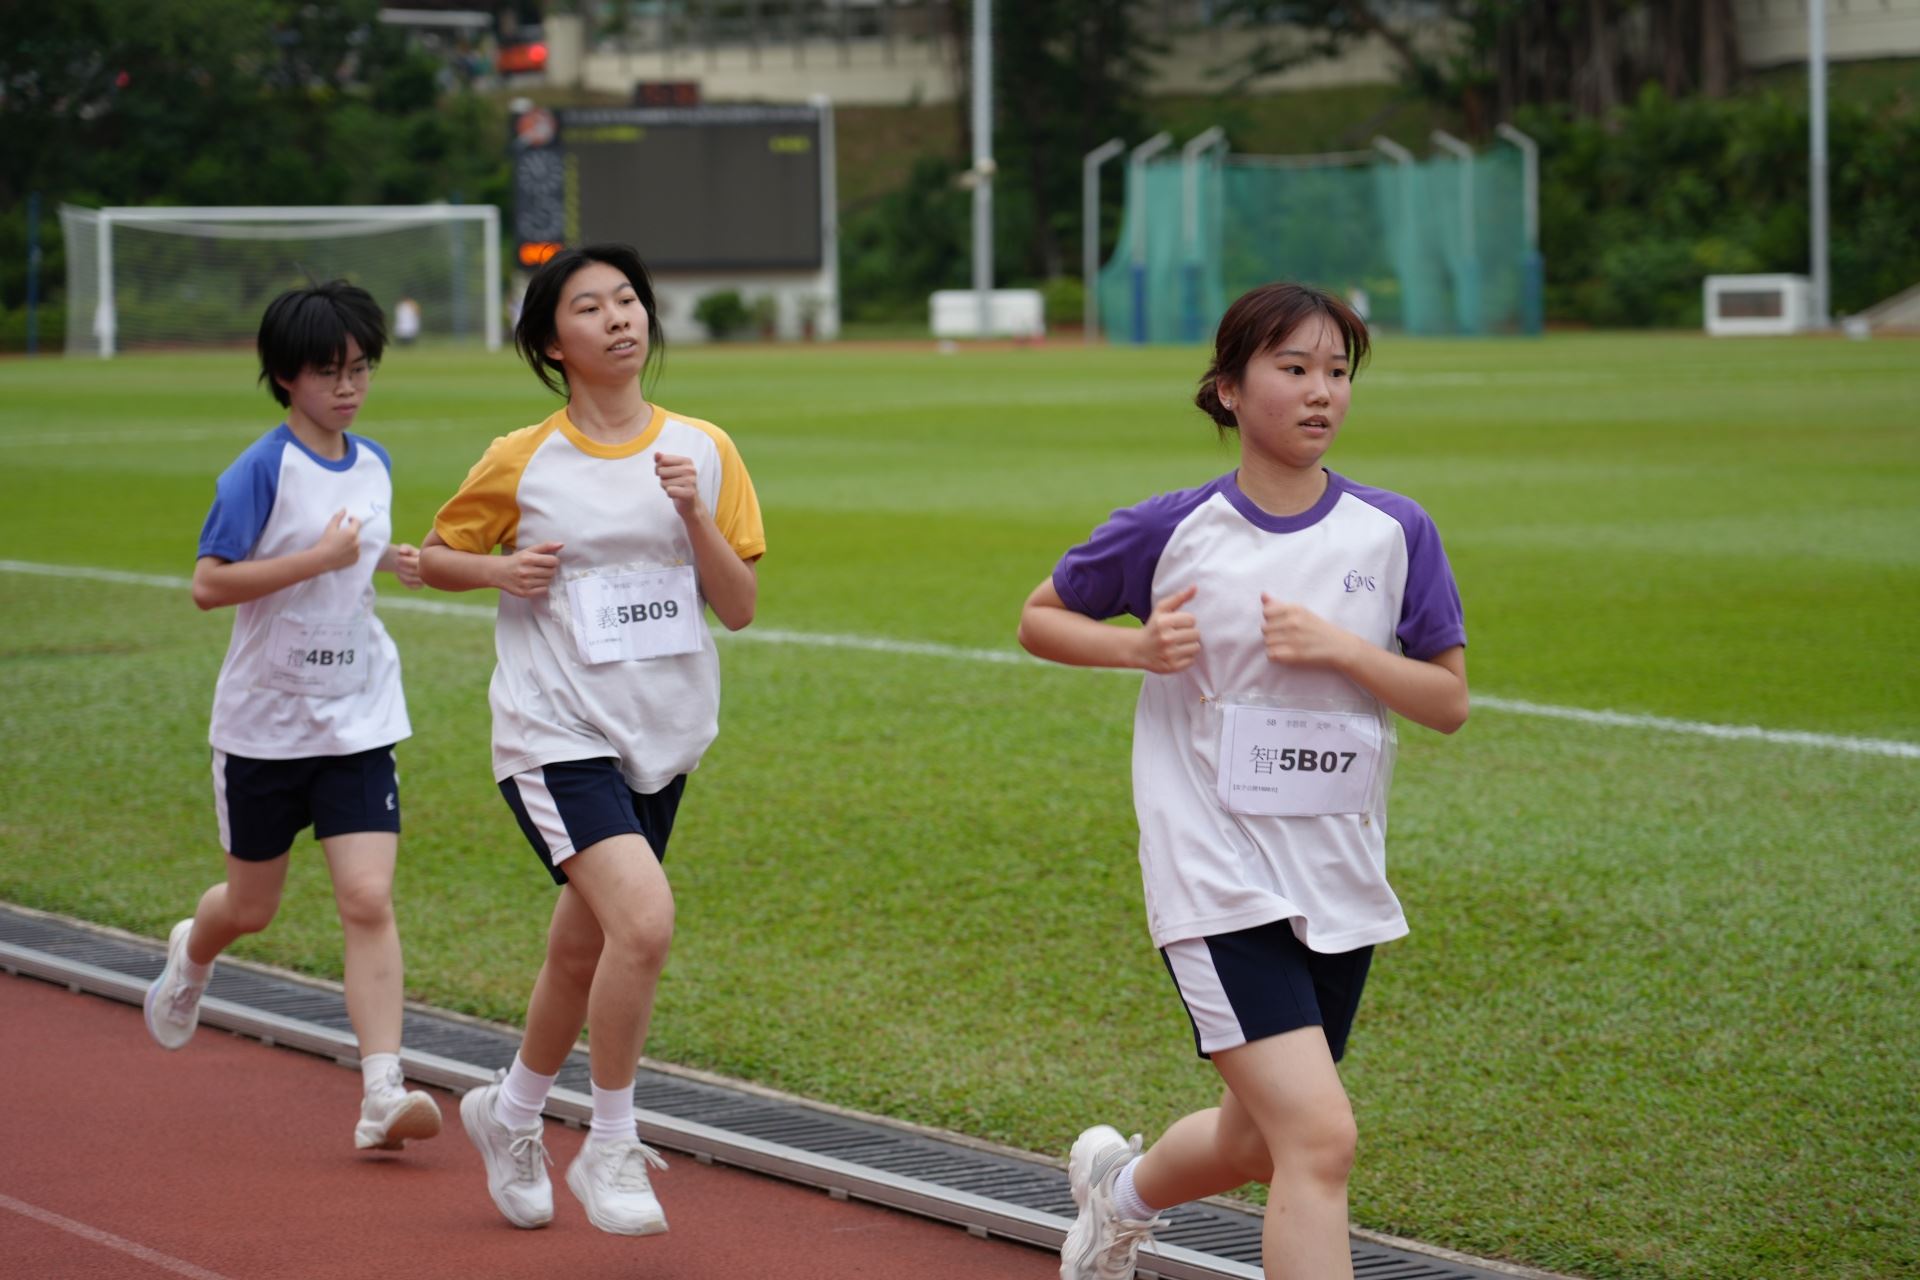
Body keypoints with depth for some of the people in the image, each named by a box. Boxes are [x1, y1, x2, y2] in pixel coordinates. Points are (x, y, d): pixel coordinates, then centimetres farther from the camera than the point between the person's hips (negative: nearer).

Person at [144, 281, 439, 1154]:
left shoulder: (374, 466, 6)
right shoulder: (261, 470, -12)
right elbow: (208, 584, -18)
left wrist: (391, 561, 3)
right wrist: (320, 558, -23)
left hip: (357, 721, 3)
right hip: (263, 722, -3)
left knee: (368, 900, -12)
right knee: (251, 908, 13)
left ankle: (383, 1096, -16)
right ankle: (191, 956, 50)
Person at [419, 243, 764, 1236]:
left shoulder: (702, 450, 4)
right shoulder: (521, 463, -4)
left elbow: (740, 607, 2)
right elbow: (436, 555, 11)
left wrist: (695, 513, -14)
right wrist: (502, 569, -9)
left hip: (662, 740, 4)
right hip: (556, 734, -4)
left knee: (583, 950, 15)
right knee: (643, 920, -24)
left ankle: (510, 1113, 42)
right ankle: (609, 1149, -8)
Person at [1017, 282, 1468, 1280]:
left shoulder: (1394, 533, 1)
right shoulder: (1172, 531, -4)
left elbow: (1448, 701, 2)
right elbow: (1040, 617, 9)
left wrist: (1342, 650, -14)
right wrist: (1138, 646, -10)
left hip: (1340, 885, 4)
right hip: (1217, 881, -4)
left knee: (1257, 1142, 17)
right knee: (1319, 1136, -19)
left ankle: (1120, 1188, 50)